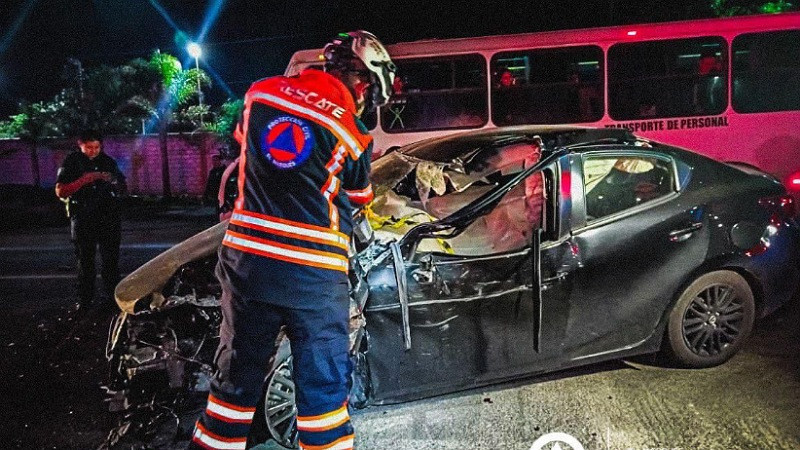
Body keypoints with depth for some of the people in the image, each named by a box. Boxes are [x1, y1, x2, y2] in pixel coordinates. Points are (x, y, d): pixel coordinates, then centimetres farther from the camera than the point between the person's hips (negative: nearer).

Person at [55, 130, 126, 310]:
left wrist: (113, 182, -6)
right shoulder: (72, 162, 1)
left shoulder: (108, 161, 9)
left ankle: (112, 296, 13)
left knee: (111, 259, 5)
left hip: (109, 217, 2)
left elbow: (122, 186, 17)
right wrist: (83, 180, -18)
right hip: (83, 219, -2)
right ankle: (84, 300, 13)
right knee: (85, 260, 6)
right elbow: (60, 192, -6)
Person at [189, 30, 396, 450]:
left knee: (237, 372, 19)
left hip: (244, 257, 5)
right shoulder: (352, 134, -6)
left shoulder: (260, 92, 5)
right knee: (323, 384, 7)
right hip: (312, 272, -4)